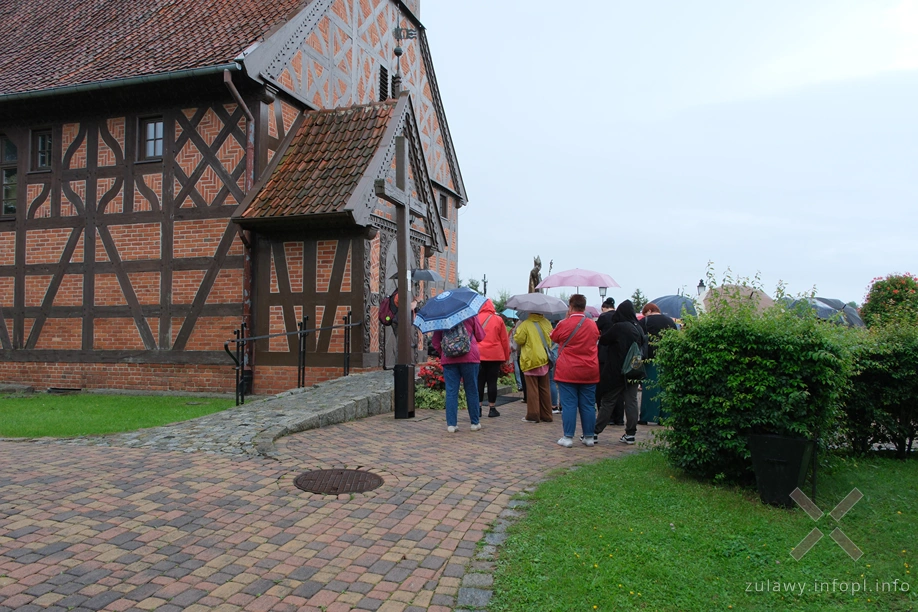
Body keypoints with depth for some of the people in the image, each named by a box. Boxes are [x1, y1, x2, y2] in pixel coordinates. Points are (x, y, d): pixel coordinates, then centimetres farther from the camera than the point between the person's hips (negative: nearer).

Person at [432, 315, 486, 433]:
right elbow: (480, 336, 5)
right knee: (472, 391, 8)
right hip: (469, 357, -1)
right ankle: (475, 422, 14)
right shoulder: (470, 314, 2)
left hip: (448, 359, 1)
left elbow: (435, 340, 8)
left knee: (451, 391, 3)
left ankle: (451, 424, 0)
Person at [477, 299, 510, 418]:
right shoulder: (498, 320, 2)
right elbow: (504, 340, 4)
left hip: (479, 355, 0)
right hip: (495, 355, 0)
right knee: (492, 382, 4)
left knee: (479, 381, 6)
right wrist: (506, 357, 11)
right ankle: (492, 409, 7)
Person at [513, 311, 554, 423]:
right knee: (544, 389, 11)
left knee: (532, 389, 0)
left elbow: (519, 340, -11)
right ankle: (546, 415, 15)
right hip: (544, 360, 5)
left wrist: (516, 333, 7)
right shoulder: (546, 323, 4)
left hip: (531, 361, -5)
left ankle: (533, 415, 0)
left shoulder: (525, 324, -13)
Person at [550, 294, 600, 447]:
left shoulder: (564, 325, -10)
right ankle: (589, 437, 16)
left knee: (569, 405, 1)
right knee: (588, 405, 9)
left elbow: (554, 338, 8)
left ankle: (568, 437, 2)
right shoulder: (593, 325, 3)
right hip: (590, 372, 4)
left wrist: (566, 319, 12)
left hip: (567, 371, -4)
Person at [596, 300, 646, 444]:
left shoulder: (618, 327, -15)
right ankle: (630, 434, 8)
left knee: (607, 402, 0)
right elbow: (644, 345, 14)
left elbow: (603, 340, -6)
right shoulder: (638, 328, 4)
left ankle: (595, 432, 4)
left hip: (617, 371, -5)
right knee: (631, 401, 7)